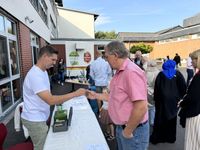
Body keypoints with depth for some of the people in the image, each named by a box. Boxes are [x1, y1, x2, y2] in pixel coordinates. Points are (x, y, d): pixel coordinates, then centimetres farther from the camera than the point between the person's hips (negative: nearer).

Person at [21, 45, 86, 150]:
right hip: (35, 120, -9)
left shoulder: (43, 71, 5)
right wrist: (75, 94, -32)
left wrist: (57, 100, 6)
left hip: (39, 117, 9)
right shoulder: (35, 75, -27)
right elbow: (50, 100, -33)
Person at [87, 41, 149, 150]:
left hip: (133, 130, -9)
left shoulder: (131, 72, -25)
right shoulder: (119, 72, 7)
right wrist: (96, 95, 10)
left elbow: (141, 107, -29)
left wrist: (128, 131, -19)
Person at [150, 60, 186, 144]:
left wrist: (156, 99, 0)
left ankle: (156, 137, 14)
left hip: (162, 99, -1)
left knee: (160, 118, 8)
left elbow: (156, 87, -6)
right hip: (174, 99, 2)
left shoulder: (161, 74, -4)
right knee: (172, 118, 15)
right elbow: (183, 86, -6)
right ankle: (171, 137, 27)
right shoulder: (177, 73, -1)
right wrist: (181, 97, 2)